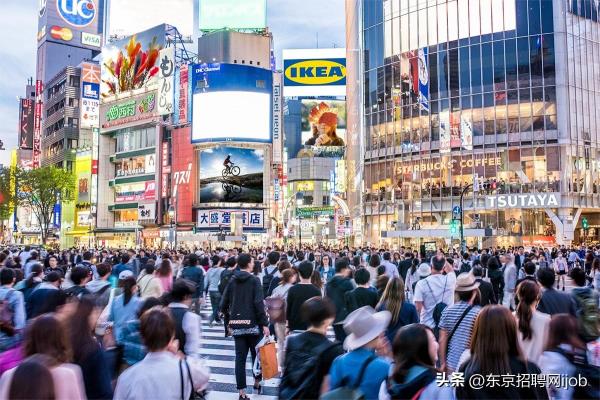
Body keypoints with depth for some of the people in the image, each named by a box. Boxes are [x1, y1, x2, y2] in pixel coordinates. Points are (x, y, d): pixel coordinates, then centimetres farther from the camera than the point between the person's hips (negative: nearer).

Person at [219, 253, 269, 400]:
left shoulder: (232, 281, 5)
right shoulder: (254, 280, -8)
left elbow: (223, 304, 5)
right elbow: (259, 304, -16)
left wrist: (230, 321, 16)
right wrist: (265, 324, -13)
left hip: (237, 325, 4)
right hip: (253, 323, -3)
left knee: (240, 358, 5)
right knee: (256, 354, 16)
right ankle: (257, 382, 30)